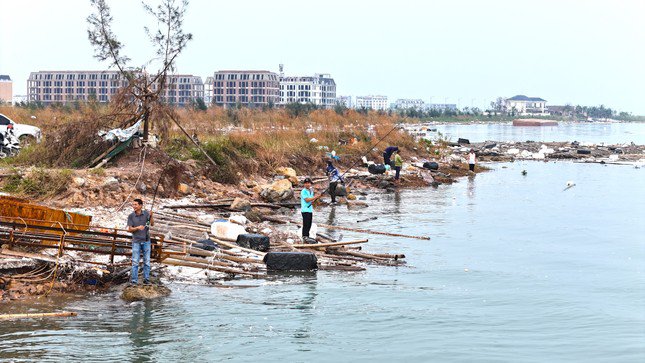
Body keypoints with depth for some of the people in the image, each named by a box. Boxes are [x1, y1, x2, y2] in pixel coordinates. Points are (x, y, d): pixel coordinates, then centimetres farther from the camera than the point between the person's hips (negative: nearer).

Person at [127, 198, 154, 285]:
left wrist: (151, 217, -28)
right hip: (136, 241, -1)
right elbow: (129, 229, -4)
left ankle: (146, 279, 13)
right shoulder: (131, 216, -4)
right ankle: (134, 280, 3)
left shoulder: (146, 213, -3)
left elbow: (152, 224, -10)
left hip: (146, 241, 1)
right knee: (135, 261, -1)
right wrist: (138, 228, -22)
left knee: (147, 261, 5)